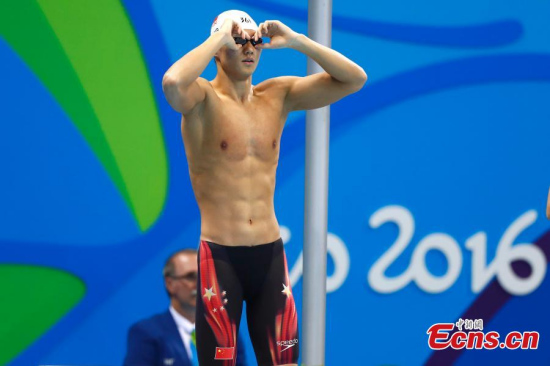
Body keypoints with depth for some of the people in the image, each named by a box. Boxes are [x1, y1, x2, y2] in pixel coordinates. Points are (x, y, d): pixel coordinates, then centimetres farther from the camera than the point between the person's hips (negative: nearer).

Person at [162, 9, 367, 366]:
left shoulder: (278, 95, 7)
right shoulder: (203, 98, -6)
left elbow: (354, 79, 3)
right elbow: (172, 83, -31)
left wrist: (295, 41, -6)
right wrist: (219, 37, -19)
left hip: (271, 255, 4)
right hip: (220, 256, -4)